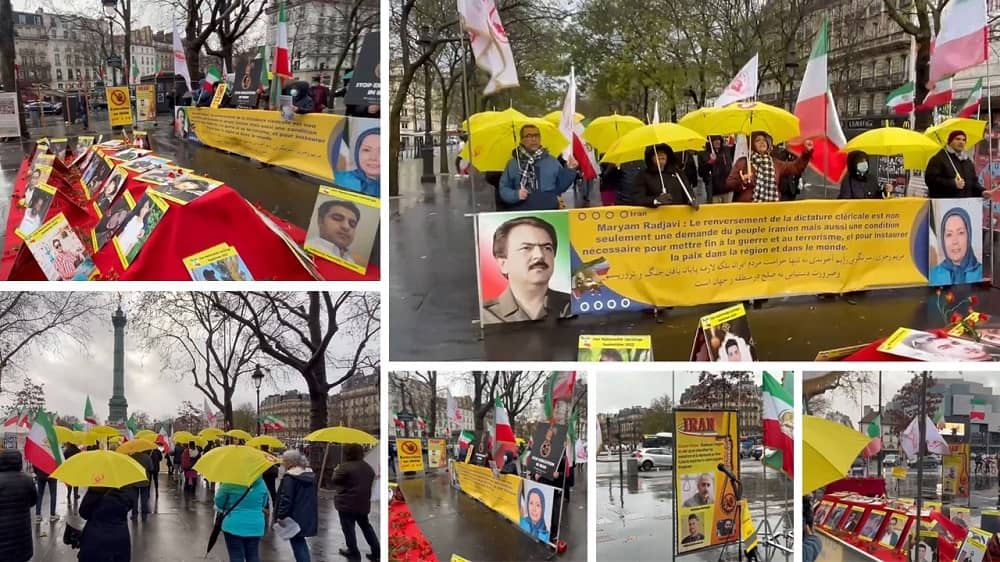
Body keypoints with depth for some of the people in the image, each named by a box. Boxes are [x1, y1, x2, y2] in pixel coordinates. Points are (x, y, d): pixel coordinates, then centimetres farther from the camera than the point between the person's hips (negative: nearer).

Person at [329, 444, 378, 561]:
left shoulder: (345, 467, -15)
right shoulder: (368, 468, 9)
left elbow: (335, 480, -6)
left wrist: (336, 471, 12)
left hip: (347, 503, -7)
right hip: (363, 503, 7)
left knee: (348, 527, 4)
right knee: (366, 526, 15)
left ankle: (353, 551, 7)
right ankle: (376, 551, 11)